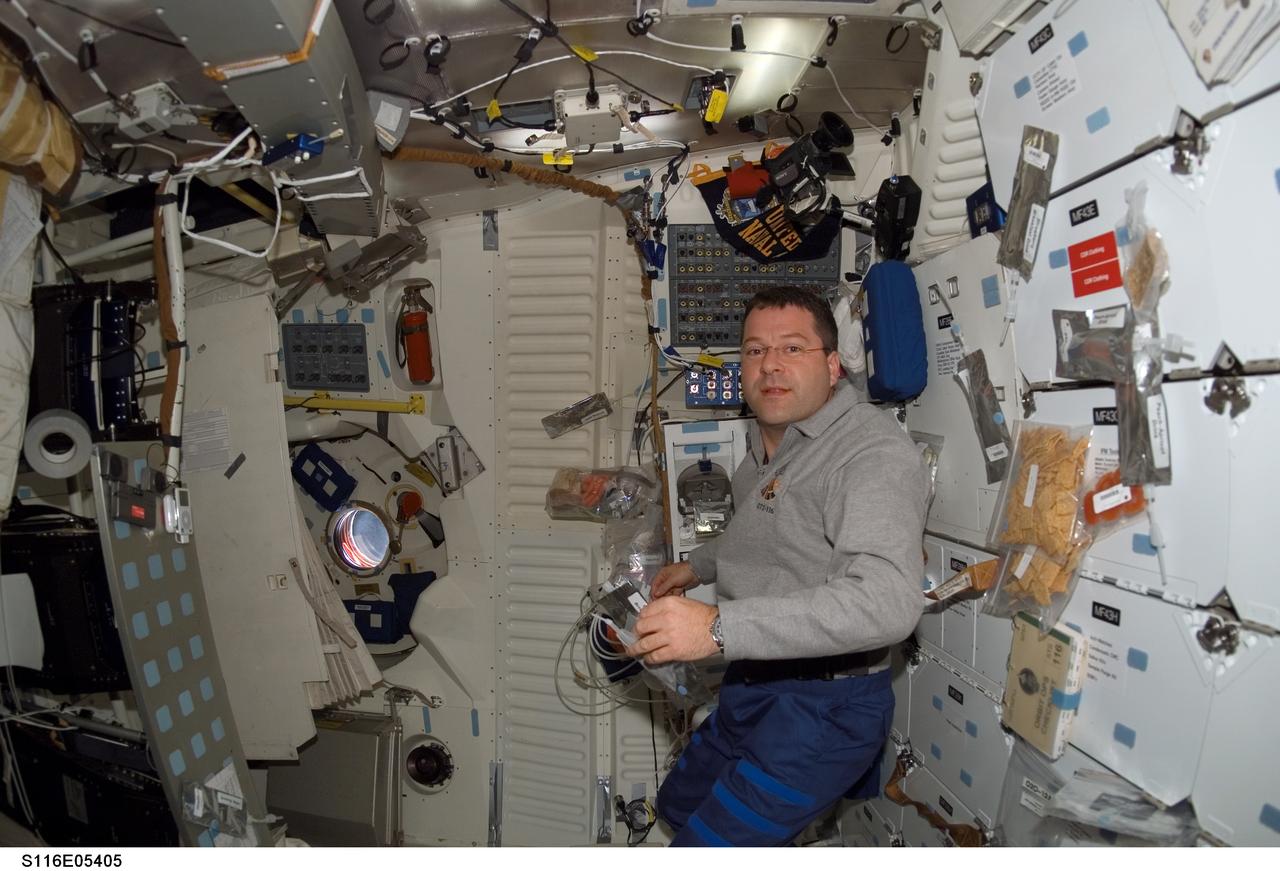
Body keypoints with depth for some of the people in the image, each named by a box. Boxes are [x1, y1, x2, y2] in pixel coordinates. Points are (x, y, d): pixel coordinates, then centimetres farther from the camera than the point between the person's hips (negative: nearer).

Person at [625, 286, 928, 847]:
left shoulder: (874, 449, -22)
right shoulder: (764, 443, 9)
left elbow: (886, 601, -37)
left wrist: (719, 627, -42)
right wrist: (699, 565, 20)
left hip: (822, 708, -9)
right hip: (751, 689, 10)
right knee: (678, 806, 24)